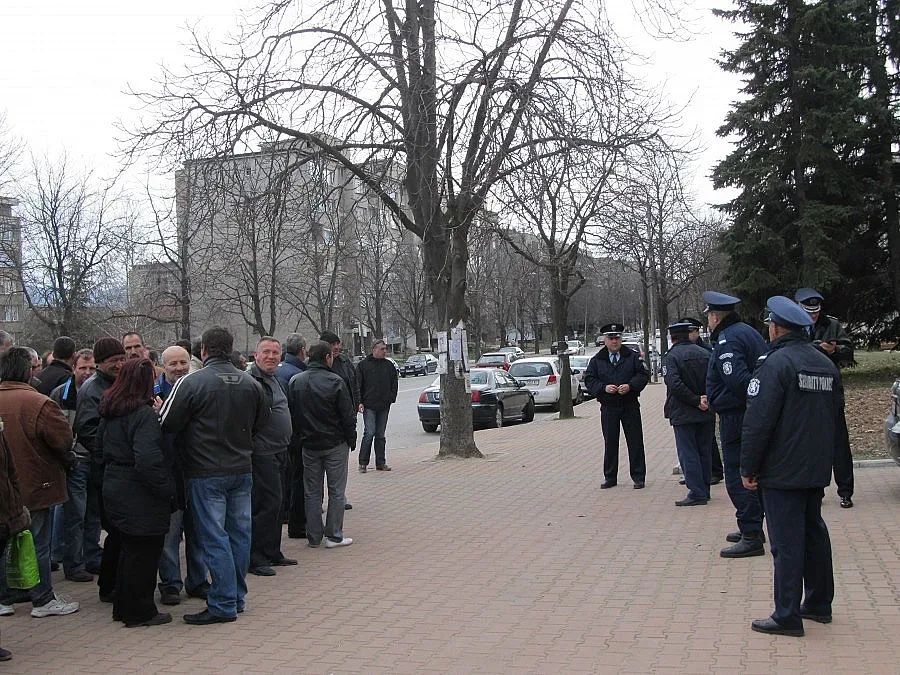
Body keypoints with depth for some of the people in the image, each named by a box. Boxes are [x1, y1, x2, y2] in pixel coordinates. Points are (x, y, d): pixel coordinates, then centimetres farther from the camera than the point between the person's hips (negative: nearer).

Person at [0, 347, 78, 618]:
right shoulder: (38, 403, -21)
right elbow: (64, 440, -19)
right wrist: (63, 458, 3)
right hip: (33, 485, -6)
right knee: (38, 545, 4)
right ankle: (43, 600, 13)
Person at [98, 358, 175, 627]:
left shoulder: (109, 411, 7)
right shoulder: (144, 415, -21)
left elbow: (100, 445, 18)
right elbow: (148, 460, -28)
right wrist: (167, 487, -19)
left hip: (113, 488, 9)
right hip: (139, 494, -9)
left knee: (130, 549, 20)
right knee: (143, 552, 4)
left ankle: (124, 607, 31)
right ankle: (140, 612, 14)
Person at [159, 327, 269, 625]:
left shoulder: (190, 382, -13)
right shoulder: (250, 383, 4)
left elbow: (166, 424, -11)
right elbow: (262, 422, 14)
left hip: (206, 473, -6)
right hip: (242, 469, 6)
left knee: (214, 538, -2)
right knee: (239, 533, 13)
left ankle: (223, 604, 1)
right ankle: (237, 597, 23)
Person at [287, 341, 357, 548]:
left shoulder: (295, 381, -1)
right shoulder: (335, 382, -14)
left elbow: (291, 414, 4)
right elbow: (348, 416, -11)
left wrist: (300, 436, 14)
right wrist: (351, 439, 2)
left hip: (308, 445, 4)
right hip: (335, 444, -4)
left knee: (312, 492, 12)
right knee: (336, 491, 6)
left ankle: (314, 536, 16)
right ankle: (334, 536, 7)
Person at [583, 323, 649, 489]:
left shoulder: (633, 356, 3)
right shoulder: (596, 360, 6)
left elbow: (643, 375, 0)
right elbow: (589, 380, 2)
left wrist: (630, 385, -17)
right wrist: (604, 388, -15)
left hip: (630, 406, -1)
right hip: (608, 408, 1)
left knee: (635, 442, 2)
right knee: (610, 443, 6)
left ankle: (638, 477, 11)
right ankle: (610, 478, 16)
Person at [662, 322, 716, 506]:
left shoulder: (670, 357, -10)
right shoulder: (704, 353, 7)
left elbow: (674, 384, -23)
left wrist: (696, 401, -18)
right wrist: (706, 399, -4)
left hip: (683, 414, -6)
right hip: (706, 414, 6)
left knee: (688, 454, -1)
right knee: (704, 452, 14)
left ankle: (697, 493, -4)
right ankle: (704, 491, 21)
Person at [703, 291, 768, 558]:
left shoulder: (727, 341, -17)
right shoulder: (749, 332, 15)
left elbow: (738, 380, -28)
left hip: (736, 417, -10)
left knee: (737, 477, -6)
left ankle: (751, 537, -5)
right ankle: (752, 528, 30)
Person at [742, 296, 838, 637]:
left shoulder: (776, 363, -16)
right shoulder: (826, 364, 10)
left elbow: (758, 421, -20)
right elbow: (835, 413, 18)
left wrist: (748, 468, -12)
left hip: (782, 472, -8)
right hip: (817, 469, 8)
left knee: (786, 544, -4)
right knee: (814, 534, 18)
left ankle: (787, 617, 1)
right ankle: (819, 604, 28)